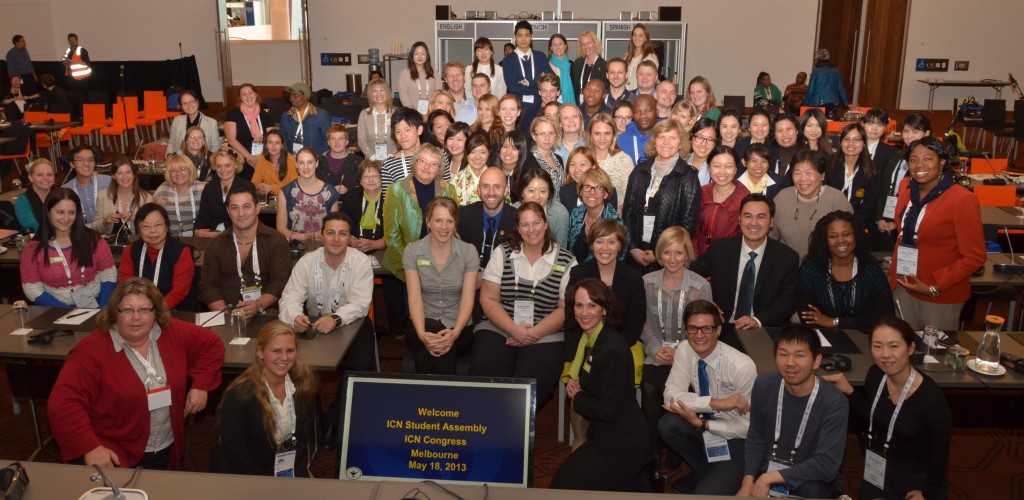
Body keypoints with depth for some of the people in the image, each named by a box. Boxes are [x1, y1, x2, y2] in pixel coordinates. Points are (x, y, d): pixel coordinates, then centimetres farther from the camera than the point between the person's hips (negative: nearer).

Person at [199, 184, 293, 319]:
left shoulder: (277, 241, 3)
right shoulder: (215, 245, 11)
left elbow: (281, 282, -5)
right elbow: (208, 286, 6)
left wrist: (259, 305, -21)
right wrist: (224, 312, -12)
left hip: (266, 314, -2)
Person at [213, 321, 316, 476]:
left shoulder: (303, 381, -8)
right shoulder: (239, 394, -23)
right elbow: (235, 452, -16)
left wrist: (300, 468, -2)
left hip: (292, 469, 4)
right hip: (246, 476, -4)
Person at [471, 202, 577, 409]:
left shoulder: (566, 261, 3)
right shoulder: (502, 253, 7)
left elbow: (565, 308, 1)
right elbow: (488, 299, 2)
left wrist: (534, 333, -12)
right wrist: (515, 330, -12)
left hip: (544, 336, -1)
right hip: (498, 329, 1)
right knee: (485, 380, -26)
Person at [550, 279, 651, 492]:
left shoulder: (613, 349, -24)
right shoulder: (589, 338, 3)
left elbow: (609, 410, -25)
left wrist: (578, 397, -9)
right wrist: (574, 384, -1)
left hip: (623, 445, -9)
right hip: (605, 435, 9)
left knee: (563, 489, -4)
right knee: (560, 480, 14)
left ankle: (640, 486, 7)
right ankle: (634, 477, 18)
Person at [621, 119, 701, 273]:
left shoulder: (688, 177, -3)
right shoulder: (640, 171, 7)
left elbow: (688, 223, -6)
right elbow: (627, 212, 7)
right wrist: (632, 248, -4)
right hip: (635, 255, 3)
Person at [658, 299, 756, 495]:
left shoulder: (742, 366, -26)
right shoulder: (684, 350, -12)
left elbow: (748, 427, -19)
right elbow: (671, 396, -22)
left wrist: (701, 423, -26)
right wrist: (717, 403, -33)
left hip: (737, 440, -5)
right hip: (704, 423, 5)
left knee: (705, 494, -23)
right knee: (667, 425, -23)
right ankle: (703, 470, 5)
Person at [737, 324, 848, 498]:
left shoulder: (834, 403, -20)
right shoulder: (763, 385, -8)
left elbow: (827, 465, -24)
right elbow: (755, 438, 1)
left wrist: (770, 478, -25)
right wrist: (748, 481, -14)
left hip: (814, 481, -3)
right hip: (765, 473, 3)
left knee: (812, 491, -34)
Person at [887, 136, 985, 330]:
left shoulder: (962, 199, -17)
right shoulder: (906, 187, 1)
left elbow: (974, 257, -16)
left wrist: (935, 287, -18)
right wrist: (895, 270, 8)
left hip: (941, 295, -5)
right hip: (904, 286, 5)